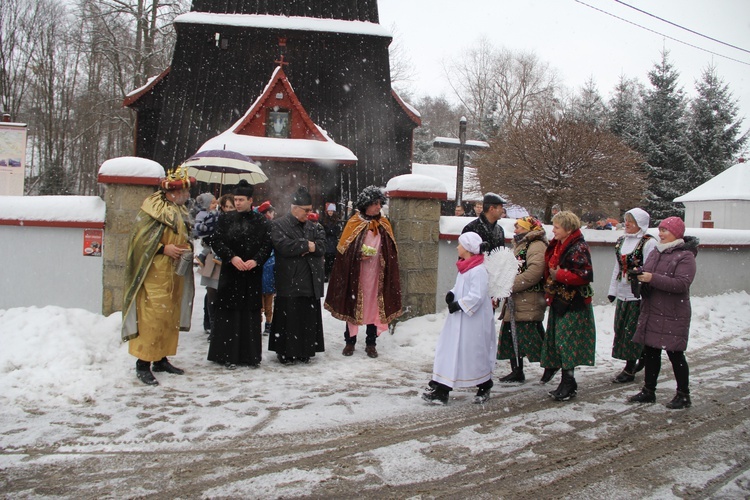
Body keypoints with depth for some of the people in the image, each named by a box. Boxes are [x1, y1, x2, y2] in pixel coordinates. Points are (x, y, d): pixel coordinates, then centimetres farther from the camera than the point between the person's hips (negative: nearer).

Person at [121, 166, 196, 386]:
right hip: (155, 274, -8)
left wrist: (186, 249, 6)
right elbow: (140, 239, -12)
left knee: (171, 316, 10)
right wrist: (164, 248, -18)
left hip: (175, 273, 8)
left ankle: (161, 359, 19)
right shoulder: (153, 210, -10)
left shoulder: (180, 212, 14)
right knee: (153, 316, -11)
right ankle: (143, 364, -5)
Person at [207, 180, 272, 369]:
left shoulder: (261, 221, 5)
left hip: (253, 275, 1)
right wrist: (232, 257, -14)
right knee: (229, 313, 0)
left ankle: (251, 355, 13)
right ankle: (228, 355, 7)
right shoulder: (226, 219, 5)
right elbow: (216, 242, 0)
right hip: (230, 273, 0)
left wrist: (256, 260, -14)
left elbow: (267, 245, 3)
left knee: (251, 314, 4)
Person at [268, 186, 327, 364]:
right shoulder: (279, 225, 0)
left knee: (309, 318, 7)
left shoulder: (314, 227, 17)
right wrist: (306, 245, -7)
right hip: (289, 282, -5)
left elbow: (321, 246, 4)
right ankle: (285, 352, 7)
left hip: (310, 281, 5)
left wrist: (305, 247, -13)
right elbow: (283, 246, -16)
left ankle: (305, 351, 16)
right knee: (288, 318, -3)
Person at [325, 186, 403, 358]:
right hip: (355, 274, -3)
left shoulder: (384, 224, 7)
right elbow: (343, 249, -3)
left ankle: (371, 343, 17)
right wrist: (359, 254, -17)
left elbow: (391, 251, 12)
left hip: (377, 275, 3)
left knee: (375, 307, 6)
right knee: (353, 306, 4)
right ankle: (350, 342, 18)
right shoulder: (354, 223, -4)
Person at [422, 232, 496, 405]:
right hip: (458, 319, 10)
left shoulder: (479, 271, -19)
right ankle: (440, 390, 10)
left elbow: (477, 296, -25)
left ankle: (484, 389, 25)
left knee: (476, 353, 4)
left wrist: (458, 305, -20)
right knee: (448, 351, 6)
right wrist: (451, 294, 2)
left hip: (473, 321, -10)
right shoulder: (464, 268, 11)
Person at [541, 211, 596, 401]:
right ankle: (567, 383, 20)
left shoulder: (578, 248, -14)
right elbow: (550, 270, 24)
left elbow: (585, 275, -23)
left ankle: (568, 384, 1)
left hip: (573, 304, -9)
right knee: (558, 342, 11)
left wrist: (559, 275, -19)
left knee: (566, 343, -8)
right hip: (559, 302, 9)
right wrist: (549, 291, 11)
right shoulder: (557, 246, 14)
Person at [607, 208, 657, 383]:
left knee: (633, 331, -2)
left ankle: (629, 370, 8)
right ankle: (641, 360, 26)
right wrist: (612, 290, 15)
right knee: (621, 329, 10)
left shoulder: (648, 242, -11)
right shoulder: (621, 241, 13)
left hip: (638, 294, -7)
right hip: (623, 294, 8)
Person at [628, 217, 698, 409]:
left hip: (673, 316, -7)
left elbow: (682, 283, -23)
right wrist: (640, 274, -4)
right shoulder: (656, 253, 13)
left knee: (675, 354, 1)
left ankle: (683, 395, 15)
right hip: (651, 312, 7)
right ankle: (648, 391, 23)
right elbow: (648, 275, 19)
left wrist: (653, 279, -27)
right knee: (650, 352, 12)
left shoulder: (685, 256, -11)